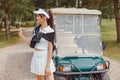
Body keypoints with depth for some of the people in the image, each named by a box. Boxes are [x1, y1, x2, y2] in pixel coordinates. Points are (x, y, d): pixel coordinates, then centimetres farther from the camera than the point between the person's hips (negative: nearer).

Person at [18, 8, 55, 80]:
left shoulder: (50, 32, -12)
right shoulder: (36, 29, 7)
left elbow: (50, 50, -14)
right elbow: (32, 44, 10)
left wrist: (48, 66, -17)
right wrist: (22, 36, 6)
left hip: (45, 59, -7)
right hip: (36, 58, 7)